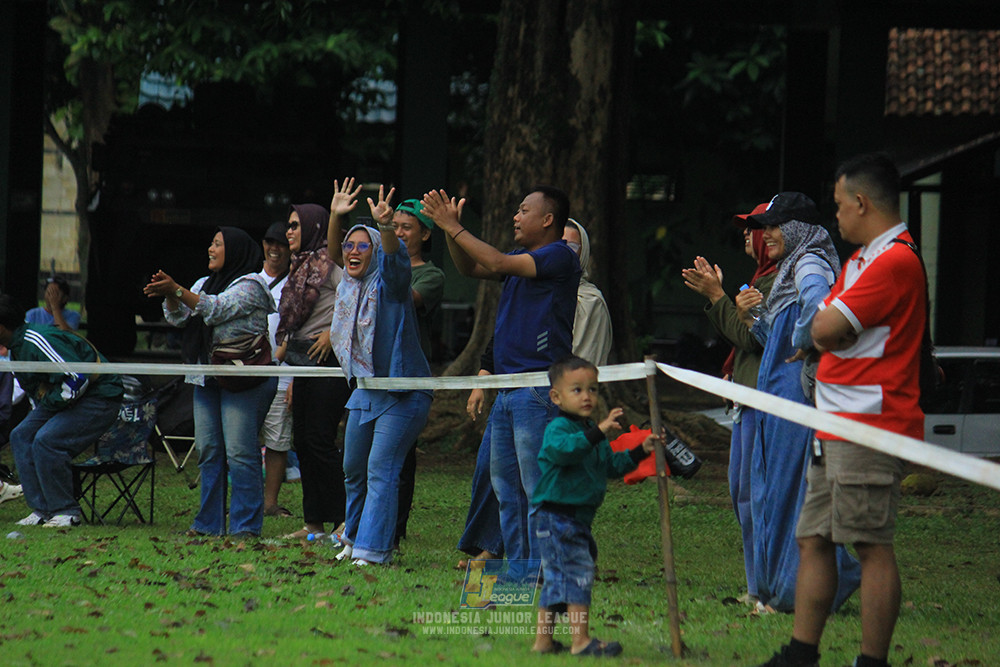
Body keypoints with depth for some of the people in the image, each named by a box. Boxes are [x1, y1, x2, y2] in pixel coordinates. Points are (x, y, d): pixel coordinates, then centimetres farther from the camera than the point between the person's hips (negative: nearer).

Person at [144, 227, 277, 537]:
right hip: (206, 380, 8)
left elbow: (218, 309, -19)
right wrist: (169, 295, -8)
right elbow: (178, 317, 13)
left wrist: (178, 290, -24)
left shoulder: (250, 285, -4)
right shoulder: (205, 283, 21)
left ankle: (245, 524, -9)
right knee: (209, 451, 6)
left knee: (239, 453, -11)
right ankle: (209, 523, 10)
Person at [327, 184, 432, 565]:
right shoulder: (347, 287, 9)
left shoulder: (388, 282, -12)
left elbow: (396, 257, -31)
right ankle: (355, 538, 33)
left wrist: (386, 226, -50)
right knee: (353, 469, 16)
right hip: (365, 389, 8)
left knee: (381, 469, -15)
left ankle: (374, 549, -14)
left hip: (403, 393, -8)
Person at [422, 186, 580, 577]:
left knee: (538, 488, -9)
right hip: (507, 390, 10)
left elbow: (498, 264, -16)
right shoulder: (523, 260, 20)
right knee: (506, 486, 10)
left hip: (539, 391, -10)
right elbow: (470, 269, 22)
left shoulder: (559, 257, -9)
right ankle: (517, 577, 15)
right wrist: (451, 228, 7)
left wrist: (453, 228, -9)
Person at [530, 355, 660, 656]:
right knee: (577, 573, -15)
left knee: (556, 581, 14)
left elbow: (612, 465, 26)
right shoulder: (558, 428, -14)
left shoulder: (591, 430, 16)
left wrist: (640, 451, 15)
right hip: (555, 516, -10)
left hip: (578, 519, 10)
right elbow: (563, 448, -37)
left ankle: (543, 640, 20)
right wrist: (598, 432, -44)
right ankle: (581, 640, -17)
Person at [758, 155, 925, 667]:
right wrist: (829, 327, 2)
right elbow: (822, 333, 21)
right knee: (813, 540, 10)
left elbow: (825, 329, -16)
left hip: (870, 427, -10)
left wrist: (826, 317, 3)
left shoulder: (896, 261, -14)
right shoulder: (861, 258, 20)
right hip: (835, 427, 10)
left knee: (871, 546, -7)